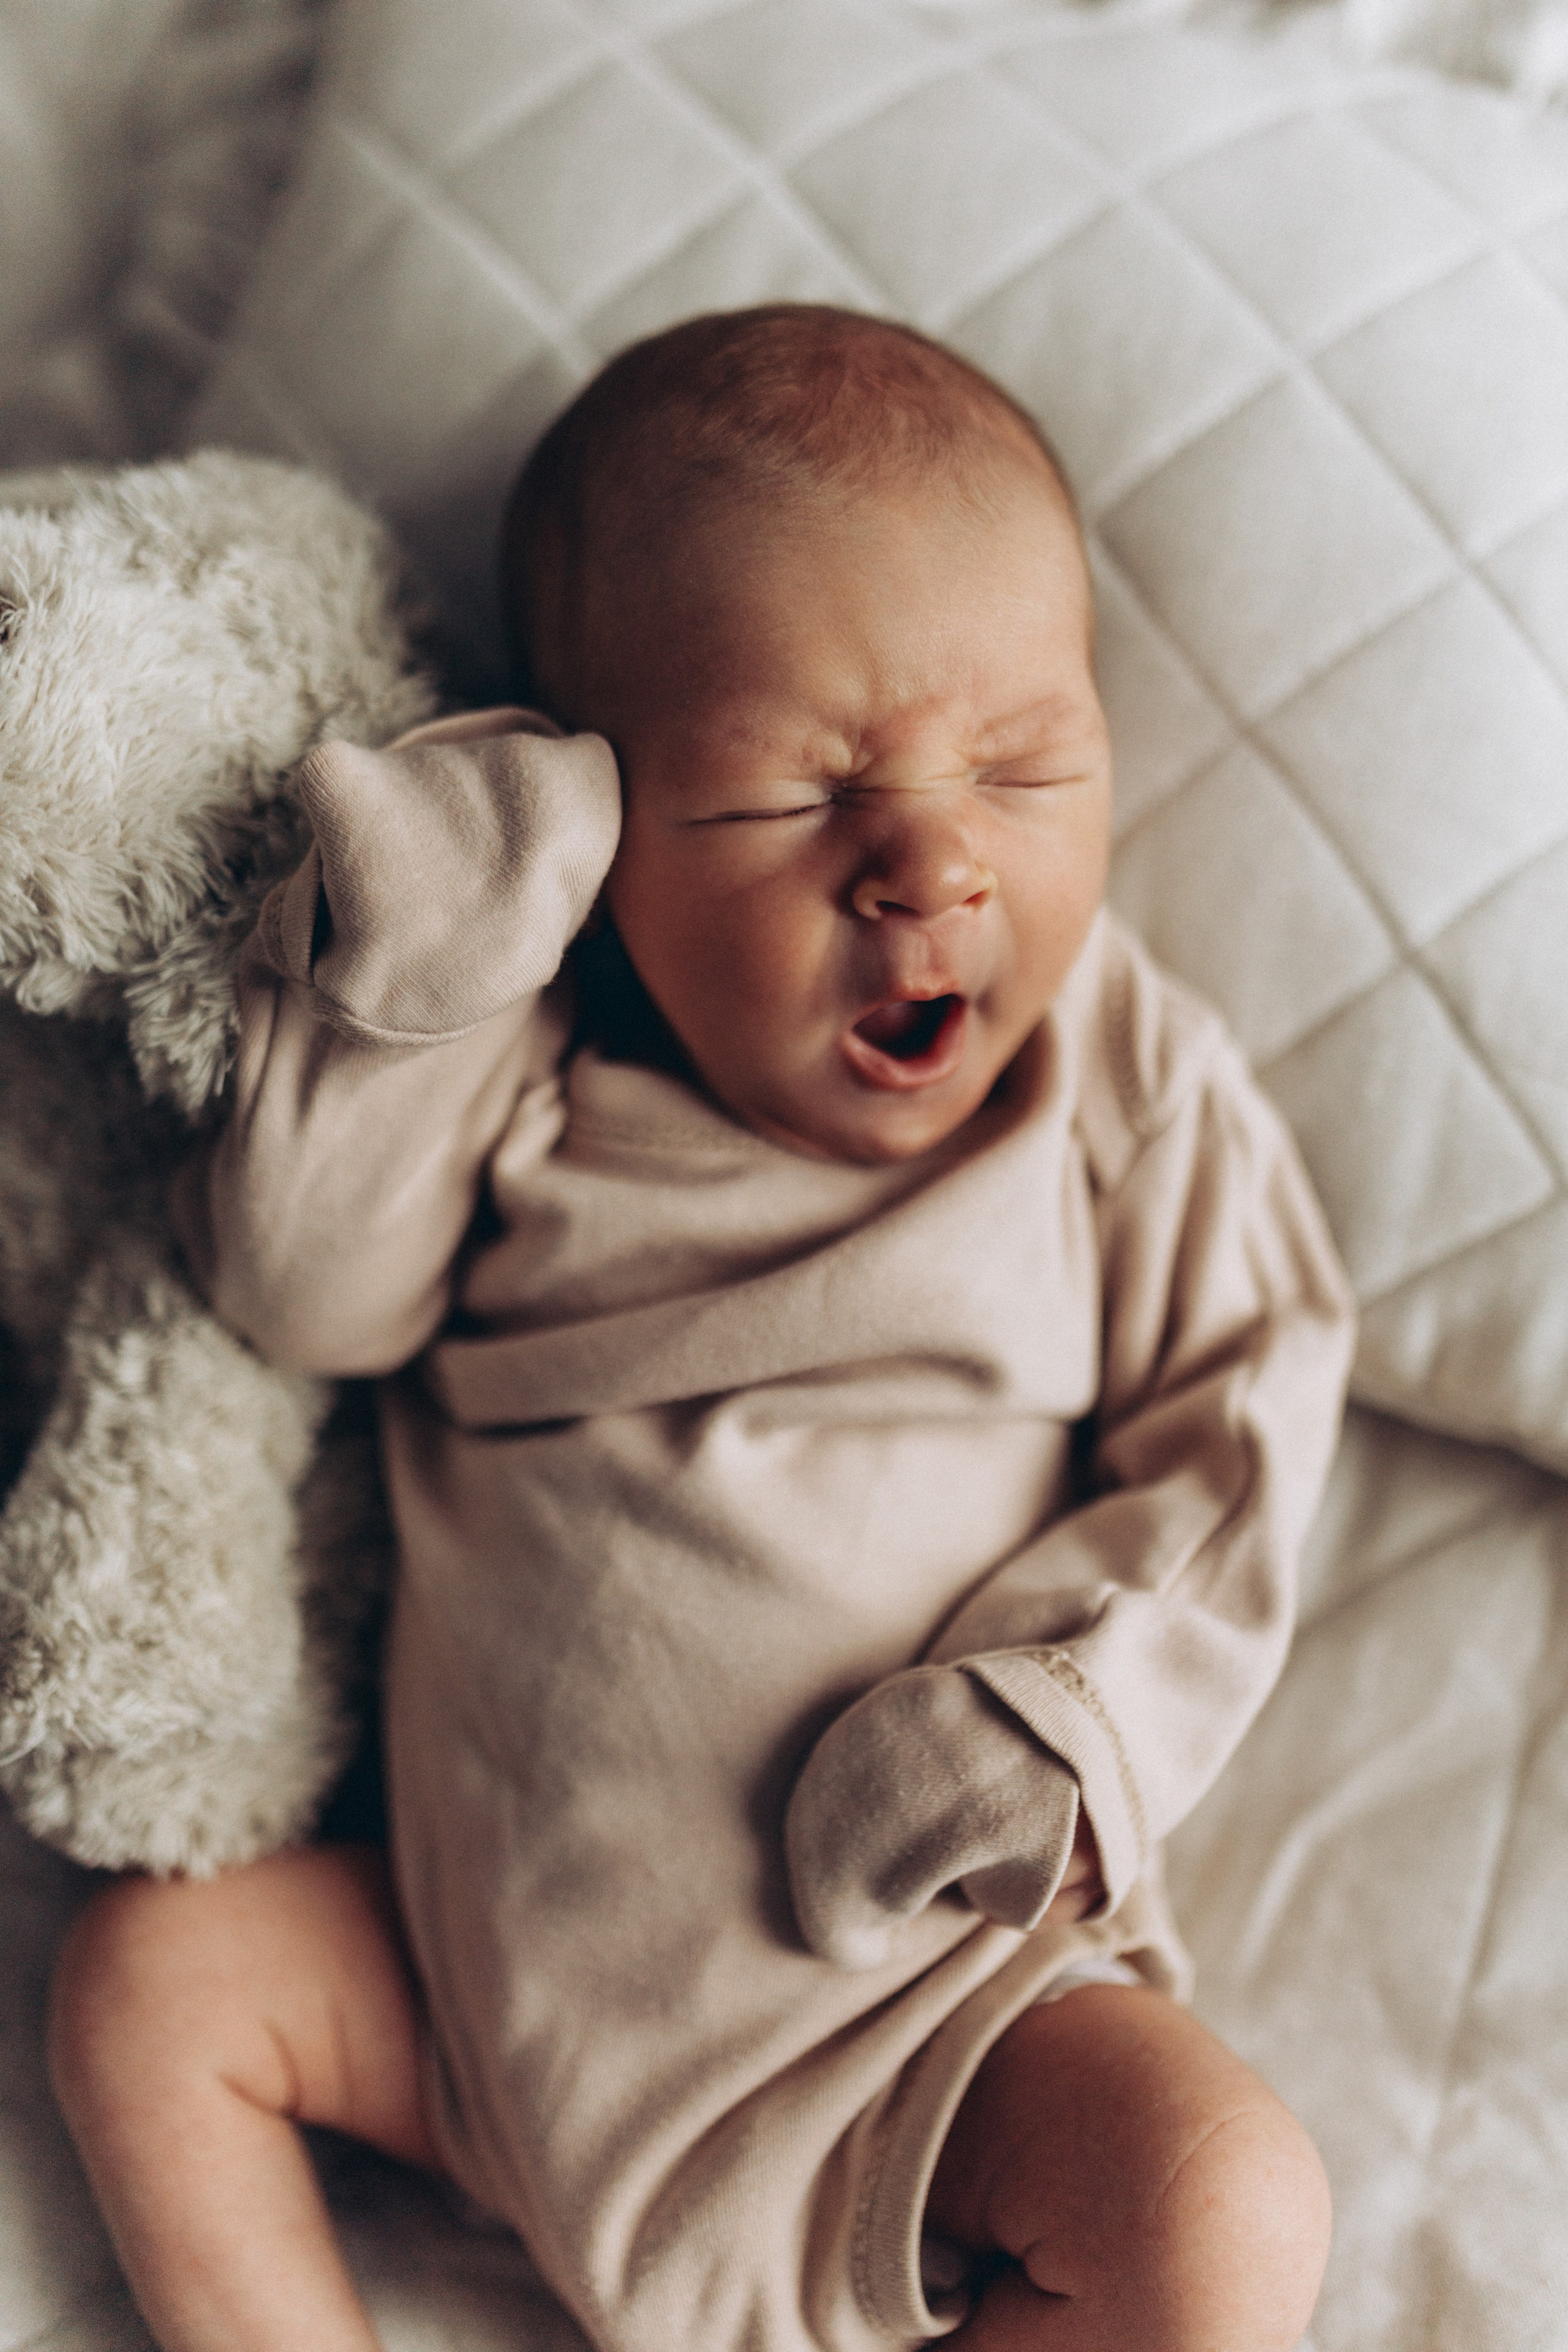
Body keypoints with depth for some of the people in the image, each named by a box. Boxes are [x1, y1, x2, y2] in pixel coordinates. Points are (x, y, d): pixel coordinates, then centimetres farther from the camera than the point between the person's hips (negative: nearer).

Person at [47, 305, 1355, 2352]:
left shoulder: (1136, 1092, -5)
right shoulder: (527, 1072, -3)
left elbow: (1229, 1448, -5)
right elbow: (304, 1296, -7)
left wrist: (1057, 1721, -21)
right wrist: (392, 990, -20)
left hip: (917, 1982, -2)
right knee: (150, 1978, -3)